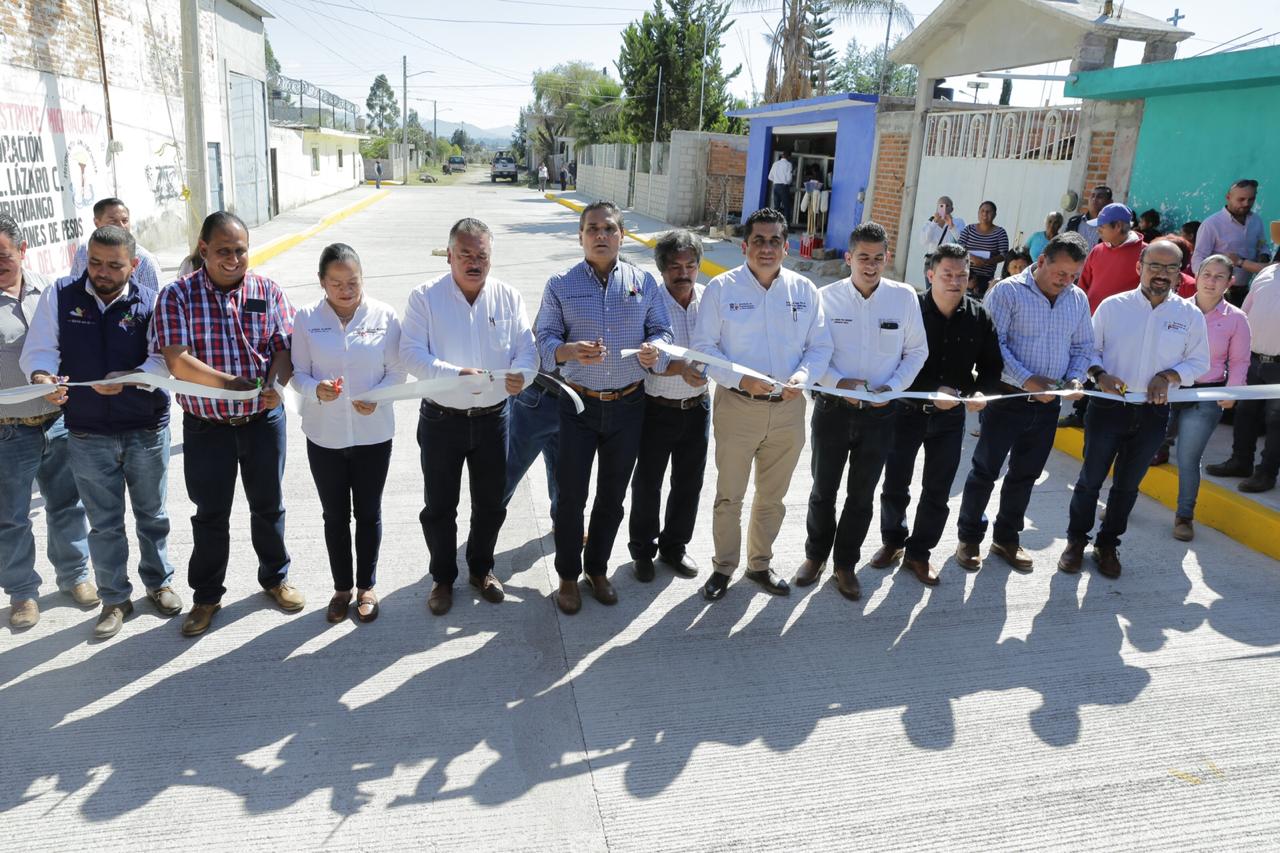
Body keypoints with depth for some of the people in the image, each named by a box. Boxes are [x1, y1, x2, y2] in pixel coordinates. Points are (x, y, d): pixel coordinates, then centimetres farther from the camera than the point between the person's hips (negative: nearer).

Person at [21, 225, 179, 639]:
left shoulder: (150, 302, -5)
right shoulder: (60, 296, -1)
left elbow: (165, 357, -13)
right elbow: (38, 350, -3)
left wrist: (129, 378, -30)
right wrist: (42, 377, -25)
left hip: (147, 429, -1)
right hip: (87, 434, 1)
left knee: (152, 514, 15)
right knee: (104, 522, 11)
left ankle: (159, 582, 36)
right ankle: (115, 599, 27)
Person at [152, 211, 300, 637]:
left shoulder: (268, 291, -2)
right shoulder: (176, 297, -9)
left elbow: (285, 346, -4)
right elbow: (178, 362, -17)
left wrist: (275, 384, -23)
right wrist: (235, 384, -25)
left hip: (263, 419, 2)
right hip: (206, 425, -1)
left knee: (268, 505, 16)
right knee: (210, 514, 11)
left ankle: (275, 577, 36)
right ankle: (206, 596, 28)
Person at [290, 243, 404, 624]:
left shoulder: (385, 316, -7)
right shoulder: (306, 318, -5)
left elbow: (397, 372, -4)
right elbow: (298, 373, -2)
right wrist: (316, 390, -24)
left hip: (373, 433, -1)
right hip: (324, 435, 1)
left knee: (368, 513, 13)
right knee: (334, 515, 14)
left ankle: (366, 586, 30)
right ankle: (342, 587, 32)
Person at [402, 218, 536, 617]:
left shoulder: (509, 297, -1)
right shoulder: (425, 297, -8)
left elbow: (527, 348, -1)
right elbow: (412, 353, -14)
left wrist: (520, 372, -25)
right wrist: (456, 374, -30)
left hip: (493, 418, 2)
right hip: (441, 420, -2)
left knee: (490, 503, 15)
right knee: (439, 506, 10)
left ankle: (481, 568, 38)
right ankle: (442, 577, 30)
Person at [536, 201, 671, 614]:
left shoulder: (644, 282, 2)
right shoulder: (560, 285, -2)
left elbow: (662, 330, 4)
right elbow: (545, 339, -5)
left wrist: (654, 349, -20)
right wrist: (570, 351, -27)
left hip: (628, 405, 2)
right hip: (578, 405, -2)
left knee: (612, 495, 14)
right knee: (571, 495, 4)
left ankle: (597, 568, 33)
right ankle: (568, 575, 23)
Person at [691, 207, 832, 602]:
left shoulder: (804, 290, 3)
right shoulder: (721, 288, -6)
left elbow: (820, 345, 6)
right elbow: (704, 347, -7)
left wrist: (802, 376, -15)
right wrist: (740, 380, -20)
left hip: (788, 409, 3)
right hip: (737, 407, -3)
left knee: (772, 496, 17)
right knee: (729, 495, 8)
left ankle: (760, 563, 36)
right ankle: (723, 567, 27)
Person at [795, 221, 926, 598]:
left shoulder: (904, 297, -4)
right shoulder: (826, 297, -8)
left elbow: (917, 351, 3)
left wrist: (892, 387, -10)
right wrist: (838, 382, -19)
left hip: (880, 413, 1)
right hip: (833, 408, -1)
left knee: (862, 495, 13)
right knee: (823, 489, 14)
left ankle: (845, 564, 31)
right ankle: (815, 555, 35)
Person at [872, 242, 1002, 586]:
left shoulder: (979, 317, -3)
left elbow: (992, 365, 4)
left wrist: (982, 392, -17)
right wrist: (933, 391, -27)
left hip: (951, 417, 2)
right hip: (907, 411, -2)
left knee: (937, 490, 10)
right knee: (895, 484, 11)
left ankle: (919, 552, 27)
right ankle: (893, 539, 35)